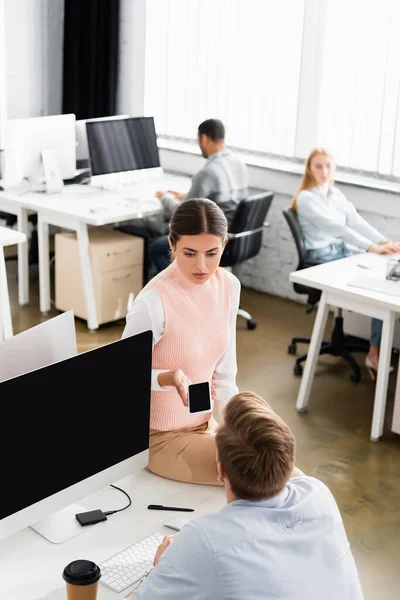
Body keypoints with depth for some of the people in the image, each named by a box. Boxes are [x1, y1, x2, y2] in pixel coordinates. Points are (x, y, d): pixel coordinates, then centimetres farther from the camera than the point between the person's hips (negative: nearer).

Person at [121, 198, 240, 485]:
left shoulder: (228, 286, -6)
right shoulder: (154, 302, -27)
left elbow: (224, 373, 1)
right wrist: (170, 378, -34)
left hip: (204, 423, 6)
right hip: (159, 436, -6)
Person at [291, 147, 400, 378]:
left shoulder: (336, 194, 15)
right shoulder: (305, 198, -8)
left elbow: (357, 221, 3)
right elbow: (335, 227, -18)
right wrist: (371, 247, -25)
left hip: (344, 252, 7)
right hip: (322, 258, -7)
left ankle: (376, 351, -17)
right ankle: (375, 353, -12)